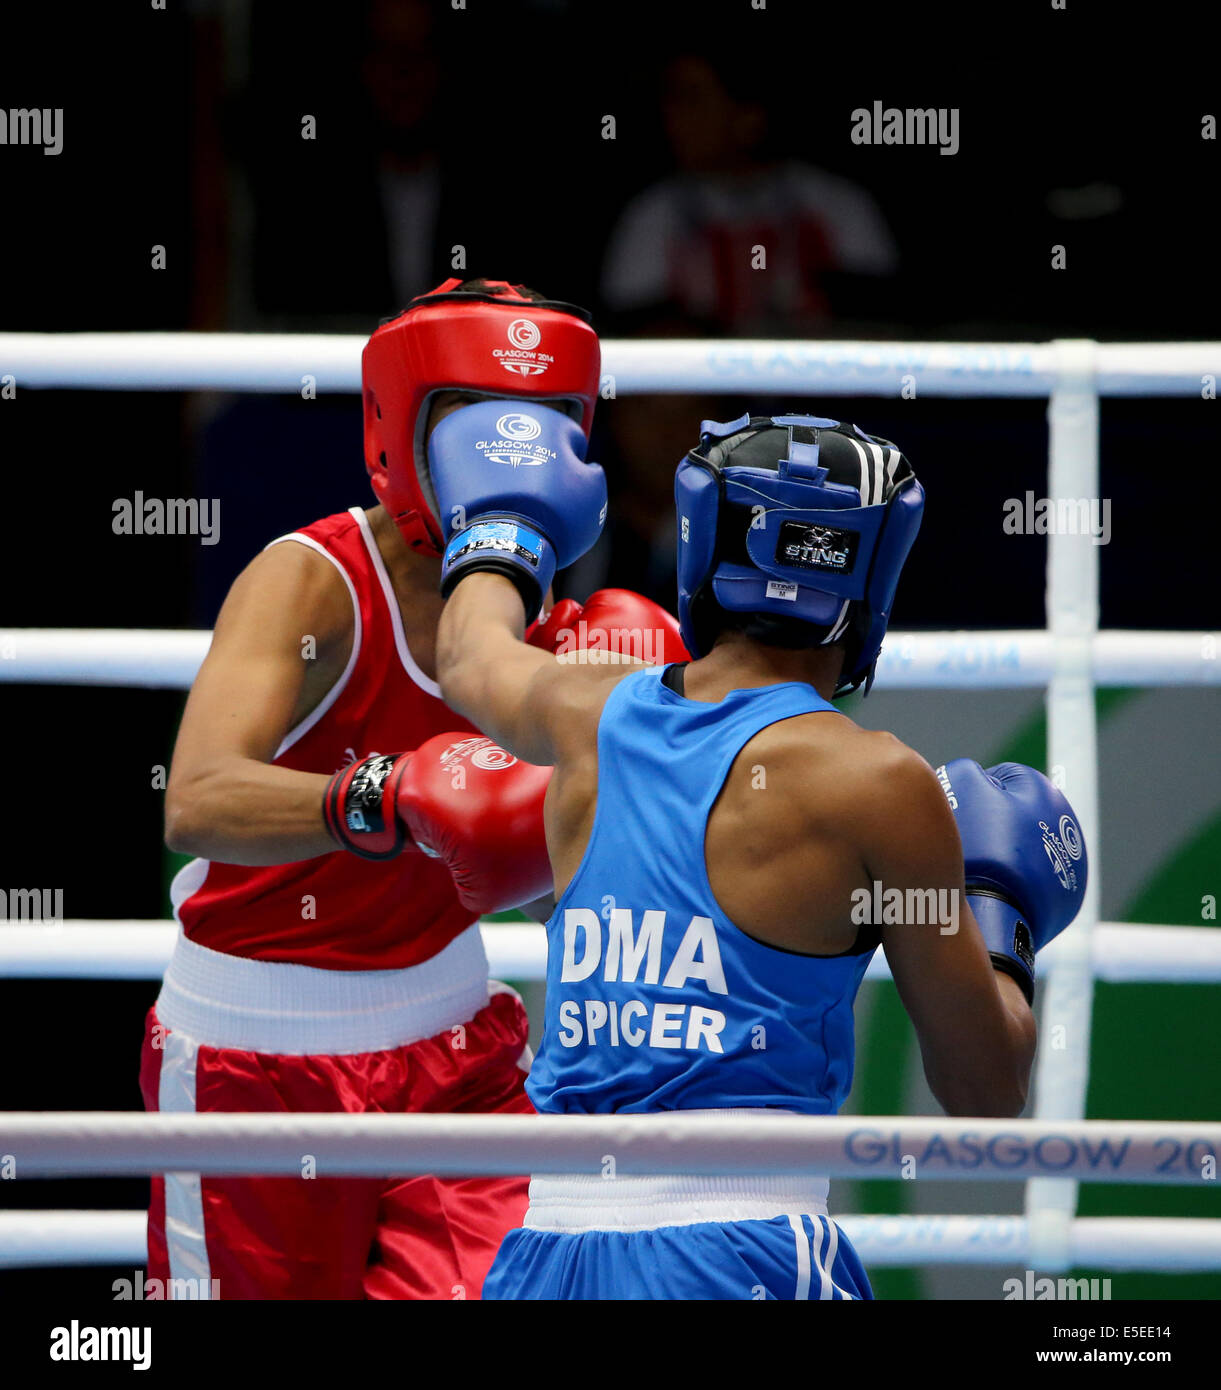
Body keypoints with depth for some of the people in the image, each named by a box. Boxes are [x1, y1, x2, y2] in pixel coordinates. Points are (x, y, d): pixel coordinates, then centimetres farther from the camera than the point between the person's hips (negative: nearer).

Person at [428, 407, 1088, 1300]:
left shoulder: (590, 720, 10)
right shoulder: (874, 784, -4)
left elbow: (472, 656, 37)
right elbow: (986, 1092, 2)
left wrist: (507, 524, 58)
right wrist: (998, 923, 22)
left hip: (551, 1243, 5)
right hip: (742, 1258, -5)